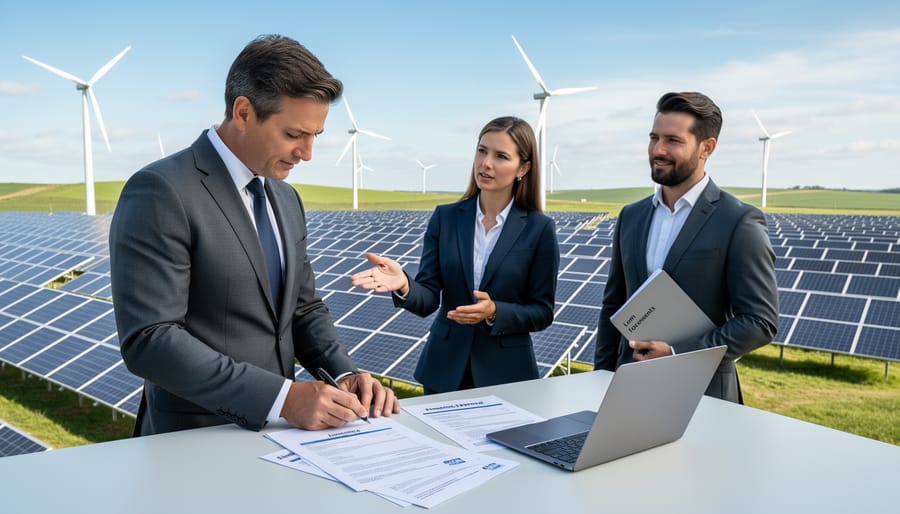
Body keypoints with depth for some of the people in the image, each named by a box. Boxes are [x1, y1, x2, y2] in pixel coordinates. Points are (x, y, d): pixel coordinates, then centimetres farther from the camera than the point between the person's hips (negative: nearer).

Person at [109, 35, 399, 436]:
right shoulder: (161, 192, -13)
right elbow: (148, 340, -18)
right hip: (198, 439, -6)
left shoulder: (286, 199, 10)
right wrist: (281, 397, -22)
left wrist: (344, 375, -2)